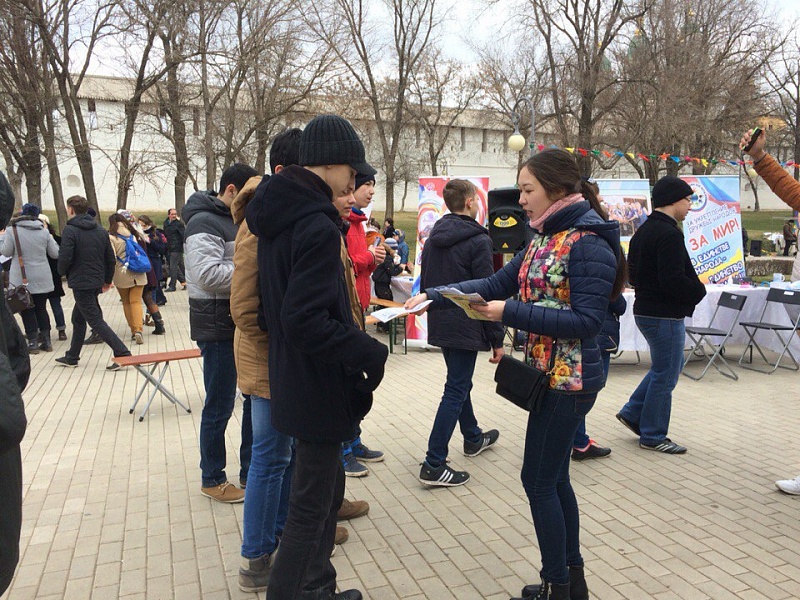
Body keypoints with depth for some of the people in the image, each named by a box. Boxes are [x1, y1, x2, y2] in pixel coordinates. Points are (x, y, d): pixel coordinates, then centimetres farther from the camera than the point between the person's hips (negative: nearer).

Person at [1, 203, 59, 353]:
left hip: (22, 279, -3)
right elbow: (55, 253, 3)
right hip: (42, 279, 3)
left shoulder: (12, 230, -9)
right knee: (41, 308, 13)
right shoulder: (44, 231, -1)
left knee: (27, 310, 7)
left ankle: (33, 342, 6)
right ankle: (46, 341, 13)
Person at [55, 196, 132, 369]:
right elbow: (111, 259, 9)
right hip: (97, 282, 8)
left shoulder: (70, 230, -13)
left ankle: (123, 354, -11)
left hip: (80, 283, -8)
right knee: (78, 318, 21)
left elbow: (64, 258, -19)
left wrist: (63, 272, 2)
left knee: (96, 321, -4)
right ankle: (72, 357, 31)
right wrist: (107, 280, 19)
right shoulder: (101, 230, 7)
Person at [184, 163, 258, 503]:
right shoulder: (204, 222, -15)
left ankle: (250, 470, 31)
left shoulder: (238, 219, 14)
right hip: (218, 326, -9)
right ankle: (212, 480, 22)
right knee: (219, 406, 3)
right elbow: (208, 274, -27)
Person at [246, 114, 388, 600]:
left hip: (294, 379, 10)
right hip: (318, 387, -10)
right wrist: (370, 353, -20)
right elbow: (305, 321, -29)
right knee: (311, 506, 6)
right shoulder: (317, 226, -22)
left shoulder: (278, 216, 8)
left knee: (326, 487, 24)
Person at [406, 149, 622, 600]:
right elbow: (496, 284, 10)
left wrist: (512, 313, -25)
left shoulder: (588, 243, -16)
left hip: (568, 380, -9)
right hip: (550, 374, 9)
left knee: (540, 480, 2)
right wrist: (434, 296, 1)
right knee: (554, 478, 17)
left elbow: (587, 320, -22)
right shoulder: (546, 239, 11)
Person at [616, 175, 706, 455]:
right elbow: (674, 281, -25)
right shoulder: (669, 234, -20)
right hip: (665, 316, -10)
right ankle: (653, 436, 15)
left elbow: (632, 274, 18)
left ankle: (632, 413, 26)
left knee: (665, 368, 23)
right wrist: (699, 290, -8)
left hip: (646, 310, 10)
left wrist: (649, 288, 11)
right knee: (665, 376, 3)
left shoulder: (643, 231, 12)